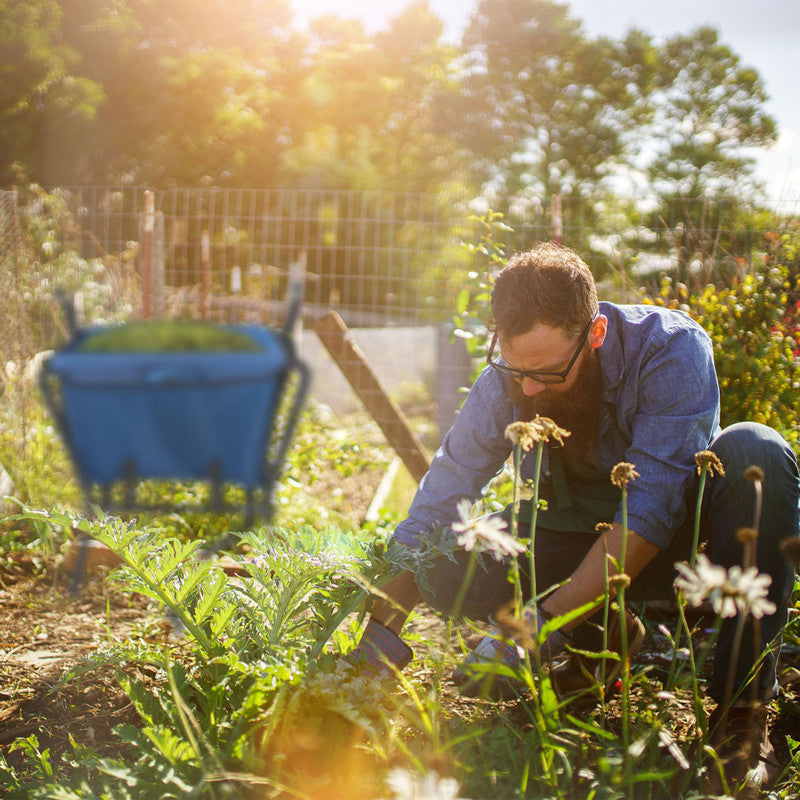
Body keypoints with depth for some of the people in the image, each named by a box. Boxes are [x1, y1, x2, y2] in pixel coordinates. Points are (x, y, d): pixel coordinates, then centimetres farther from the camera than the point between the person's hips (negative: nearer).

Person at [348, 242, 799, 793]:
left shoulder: (670, 348, -26)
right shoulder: (504, 384, -15)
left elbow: (653, 504, -34)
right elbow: (432, 514, -13)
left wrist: (548, 623, -42)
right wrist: (380, 636, -25)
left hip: (678, 537, -3)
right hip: (578, 544, 3)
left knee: (753, 451, -35)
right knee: (443, 566, -22)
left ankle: (744, 705, -29)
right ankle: (605, 634, 2)